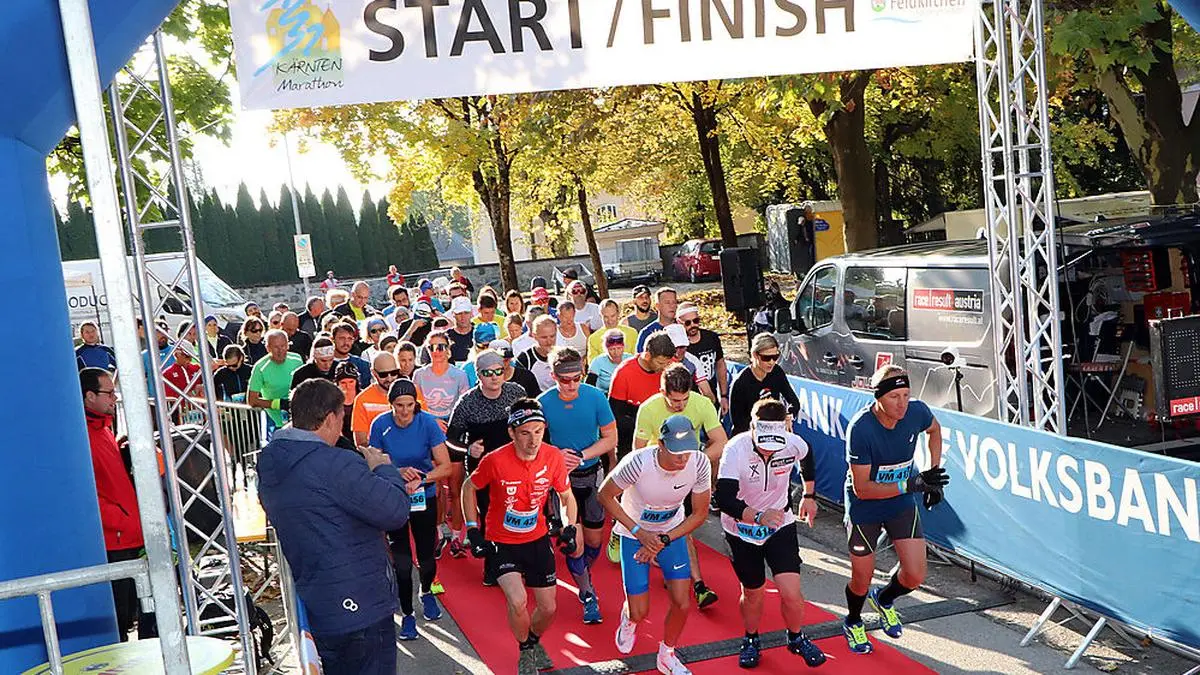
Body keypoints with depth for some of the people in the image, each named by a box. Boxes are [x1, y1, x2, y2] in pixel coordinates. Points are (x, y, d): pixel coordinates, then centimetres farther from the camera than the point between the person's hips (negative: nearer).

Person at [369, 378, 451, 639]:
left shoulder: (428, 423, -16)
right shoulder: (380, 425, -14)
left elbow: (445, 466, -16)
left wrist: (419, 479, -32)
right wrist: (399, 472, -25)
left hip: (424, 497, 0)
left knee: (426, 556, 6)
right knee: (401, 561, -2)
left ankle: (426, 591, 39)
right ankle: (407, 614, 17)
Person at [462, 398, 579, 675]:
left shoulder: (553, 457, -14)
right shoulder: (495, 461, -23)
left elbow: (567, 496, 3)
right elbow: (469, 488, -4)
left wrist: (569, 529, -11)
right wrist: (473, 530, -8)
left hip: (537, 540, 4)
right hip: (500, 543, -3)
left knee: (548, 608, 9)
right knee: (518, 601, -23)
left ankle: (535, 641, 44)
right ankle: (526, 652, 8)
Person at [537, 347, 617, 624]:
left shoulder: (595, 397, -14)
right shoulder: (543, 403, -14)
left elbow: (610, 438, -7)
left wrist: (580, 457, -19)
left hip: (592, 475, 1)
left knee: (594, 539, 10)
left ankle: (584, 575, 41)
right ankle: (587, 595, 17)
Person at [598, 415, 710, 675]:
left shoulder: (699, 463, -25)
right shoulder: (638, 462, -34)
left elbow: (699, 513, -10)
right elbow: (605, 495, -16)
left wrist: (664, 540, -18)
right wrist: (640, 533, -19)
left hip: (672, 532, 2)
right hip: (634, 533, -2)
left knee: (682, 603, -4)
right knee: (639, 612, -1)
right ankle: (628, 618, 38)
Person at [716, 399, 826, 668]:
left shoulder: (793, 443, -19)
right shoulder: (736, 449, -29)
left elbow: (806, 459, 8)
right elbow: (724, 500, -36)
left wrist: (809, 496, 15)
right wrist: (758, 516, -49)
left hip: (780, 525, 1)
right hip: (741, 530, -1)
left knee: (791, 592, -8)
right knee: (753, 593, 13)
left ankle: (797, 638, 23)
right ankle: (751, 640, 42)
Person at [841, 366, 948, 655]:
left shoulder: (917, 411, -17)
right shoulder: (860, 428, -31)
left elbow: (934, 429, 11)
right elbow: (862, 488, -27)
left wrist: (933, 473, 5)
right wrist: (911, 484, -34)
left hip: (903, 504, 4)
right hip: (864, 509, -4)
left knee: (915, 576, -3)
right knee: (862, 580, 8)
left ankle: (884, 599, 33)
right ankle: (853, 622, 43)